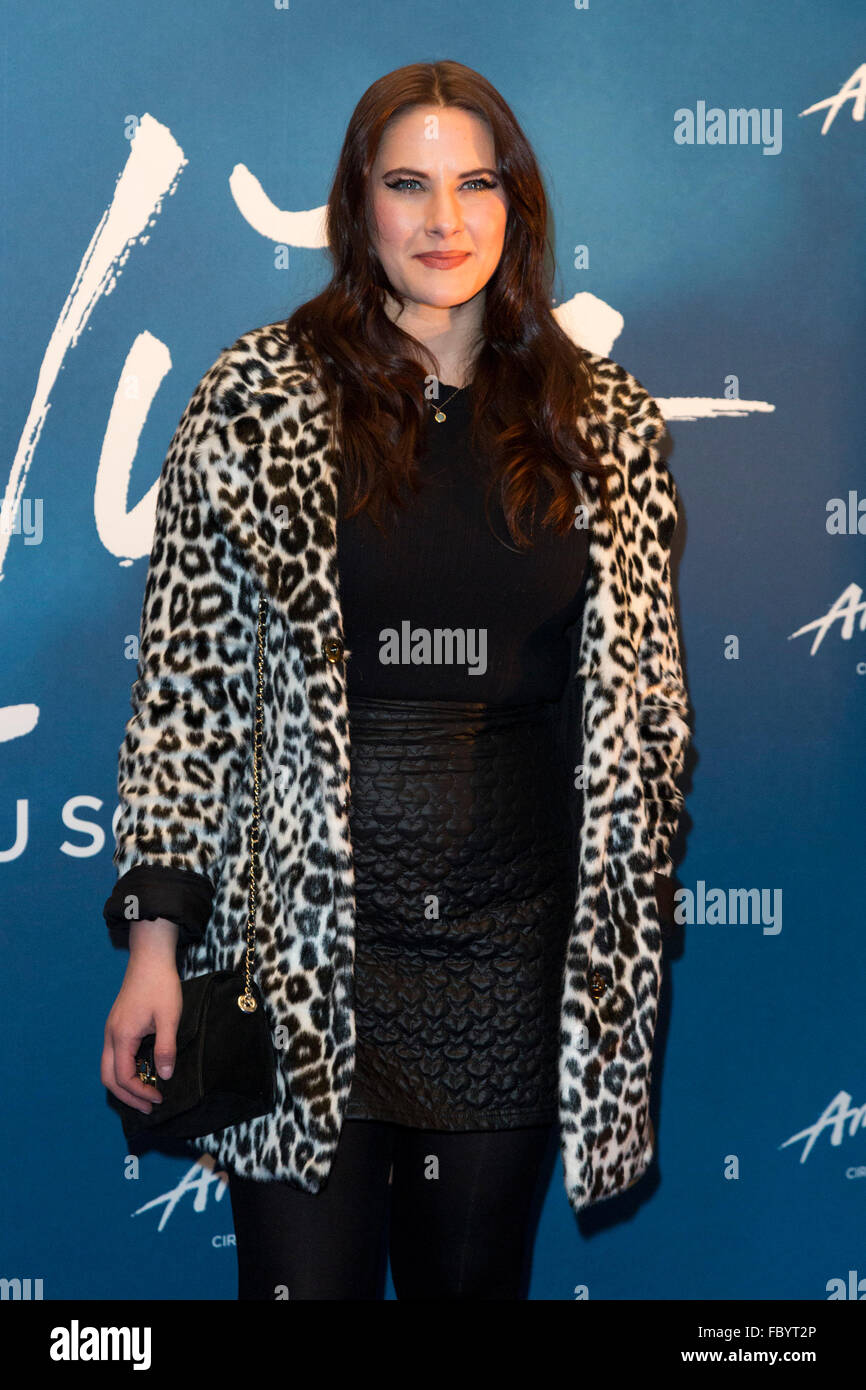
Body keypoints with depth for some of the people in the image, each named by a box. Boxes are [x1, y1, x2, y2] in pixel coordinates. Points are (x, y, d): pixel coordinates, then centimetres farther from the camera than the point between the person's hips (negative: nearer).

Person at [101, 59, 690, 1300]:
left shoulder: (603, 417, 5)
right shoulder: (262, 393, -2)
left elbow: (643, 696, 10)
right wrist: (159, 933, -7)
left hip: (515, 936, 3)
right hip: (302, 925, -2)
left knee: (478, 1276, 13)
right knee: (306, 1273, 3)